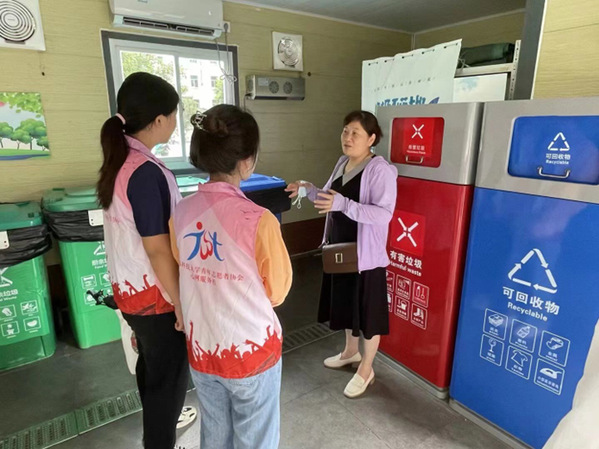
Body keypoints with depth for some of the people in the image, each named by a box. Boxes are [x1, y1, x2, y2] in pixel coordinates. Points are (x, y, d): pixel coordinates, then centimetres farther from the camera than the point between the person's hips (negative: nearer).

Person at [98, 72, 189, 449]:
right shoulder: (147, 172, -26)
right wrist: (181, 305, -16)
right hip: (156, 294, -9)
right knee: (169, 376, 11)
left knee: (151, 365, 28)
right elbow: (159, 251, -24)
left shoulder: (118, 162, 3)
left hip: (128, 287, 9)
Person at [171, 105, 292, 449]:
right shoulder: (258, 220, -25)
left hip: (201, 351, 5)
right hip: (252, 352, -4)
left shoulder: (182, 213, -9)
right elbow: (277, 292, -11)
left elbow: (186, 279, 4)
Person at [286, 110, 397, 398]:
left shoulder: (381, 170, -19)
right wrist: (309, 191, 0)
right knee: (345, 303, 22)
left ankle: (366, 370, 27)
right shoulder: (342, 163, 7)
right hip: (340, 249, 9)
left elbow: (384, 214, -28)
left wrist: (343, 204, -37)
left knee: (367, 311, 7)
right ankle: (351, 351, 45)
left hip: (366, 254, -8)